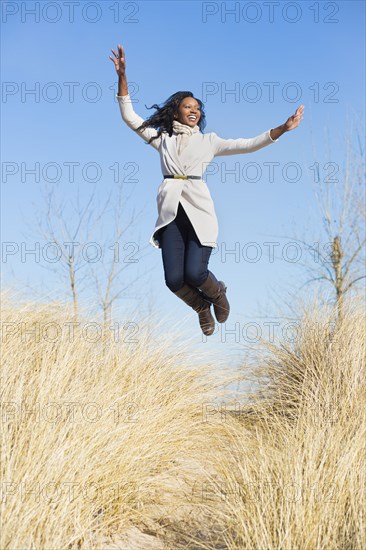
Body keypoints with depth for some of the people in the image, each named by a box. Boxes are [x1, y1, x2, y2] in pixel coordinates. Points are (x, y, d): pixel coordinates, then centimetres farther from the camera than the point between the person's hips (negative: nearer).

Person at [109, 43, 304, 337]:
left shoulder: (208, 141, 14)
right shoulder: (162, 138, 16)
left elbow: (248, 145, 6)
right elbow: (129, 115, 13)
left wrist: (283, 128, -5)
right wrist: (122, 76, 4)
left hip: (199, 211, -1)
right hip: (171, 213, 1)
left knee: (195, 273, -16)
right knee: (174, 280, -9)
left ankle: (218, 293, 22)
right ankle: (202, 307, 24)